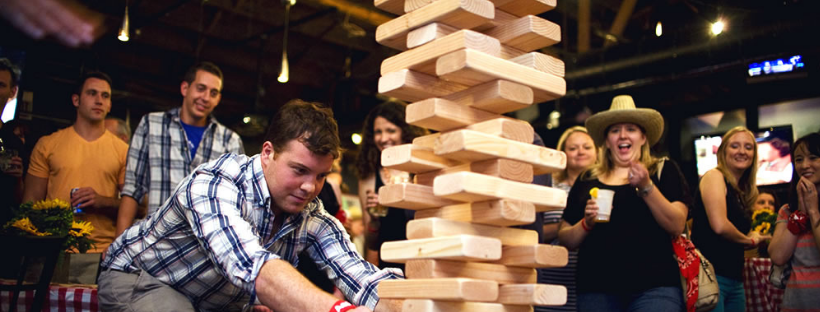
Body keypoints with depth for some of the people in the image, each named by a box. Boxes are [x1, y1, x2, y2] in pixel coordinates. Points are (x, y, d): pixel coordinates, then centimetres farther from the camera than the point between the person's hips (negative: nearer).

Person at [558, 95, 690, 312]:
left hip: (654, 287, -2)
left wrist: (646, 187, -14)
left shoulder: (664, 170, 9)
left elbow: (677, 226, -3)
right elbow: (566, 241, 12)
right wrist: (586, 223, -7)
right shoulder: (586, 181, 13)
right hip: (596, 288, 2)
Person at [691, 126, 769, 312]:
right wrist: (749, 240, -3)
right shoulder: (714, 176, -6)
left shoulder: (744, 191, 17)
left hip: (735, 279, 9)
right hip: (710, 275, -9)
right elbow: (719, 225, -19)